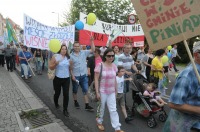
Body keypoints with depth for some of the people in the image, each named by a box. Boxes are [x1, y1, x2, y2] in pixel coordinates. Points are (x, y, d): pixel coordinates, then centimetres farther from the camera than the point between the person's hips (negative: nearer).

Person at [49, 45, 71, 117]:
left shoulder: (68, 57, 3)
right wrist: (56, 63, -24)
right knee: (57, 93, 16)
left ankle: (65, 109, 12)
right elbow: (50, 67, -10)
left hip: (66, 79, 2)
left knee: (66, 94, -3)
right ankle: (56, 103, 48)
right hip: (58, 78, -2)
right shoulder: (55, 56, -9)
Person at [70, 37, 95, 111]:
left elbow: (93, 50, -4)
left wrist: (92, 41, -12)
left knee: (85, 90, 4)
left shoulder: (84, 52, 1)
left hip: (84, 75, 2)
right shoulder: (71, 55, -6)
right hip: (75, 76, -2)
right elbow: (70, 67, -6)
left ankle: (87, 105, 12)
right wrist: (72, 75, -11)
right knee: (75, 90, 15)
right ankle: (75, 102, 37)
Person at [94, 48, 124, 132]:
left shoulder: (114, 66, 1)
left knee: (113, 110, 7)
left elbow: (114, 79, 9)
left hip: (112, 91, 4)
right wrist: (97, 92, -15)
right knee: (101, 108, 15)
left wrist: (116, 90, 11)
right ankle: (99, 122, 40)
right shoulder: (100, 65, -14)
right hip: (102, 91, -4)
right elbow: (96, 79, -13)